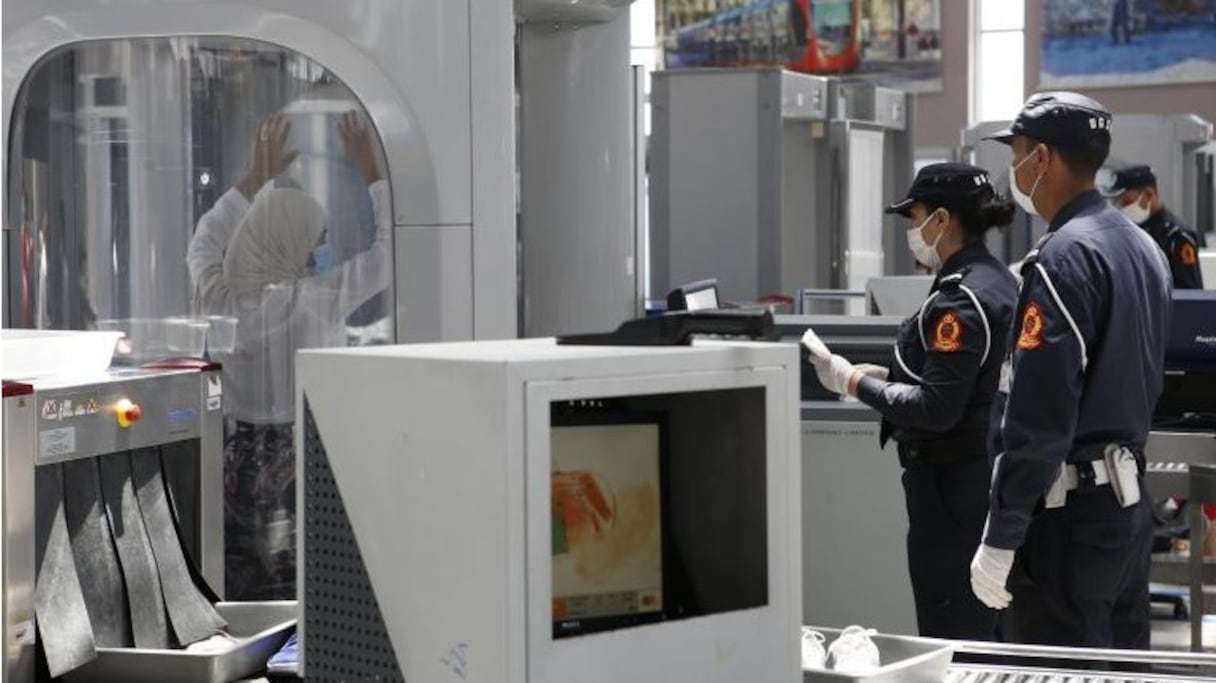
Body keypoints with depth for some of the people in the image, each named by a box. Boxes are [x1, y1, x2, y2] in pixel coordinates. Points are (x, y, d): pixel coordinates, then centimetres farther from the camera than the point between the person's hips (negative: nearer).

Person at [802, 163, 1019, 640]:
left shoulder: (959, 300, -18)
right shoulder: (998, 280, 11)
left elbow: (936, 409, -22)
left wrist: (854, 382, -15)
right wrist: (885, 377, 11)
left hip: (952, 482, -10)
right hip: (988, 471, 10)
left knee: (951, 637, -5)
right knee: (986, 633, 15)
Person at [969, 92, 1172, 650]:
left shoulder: (1062, 258, -17)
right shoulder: (1143, 247, 11)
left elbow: (1039, 419, -20)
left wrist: (999, 541, -17)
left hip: (1069, 518, -9)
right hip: (1131, 501, 9)